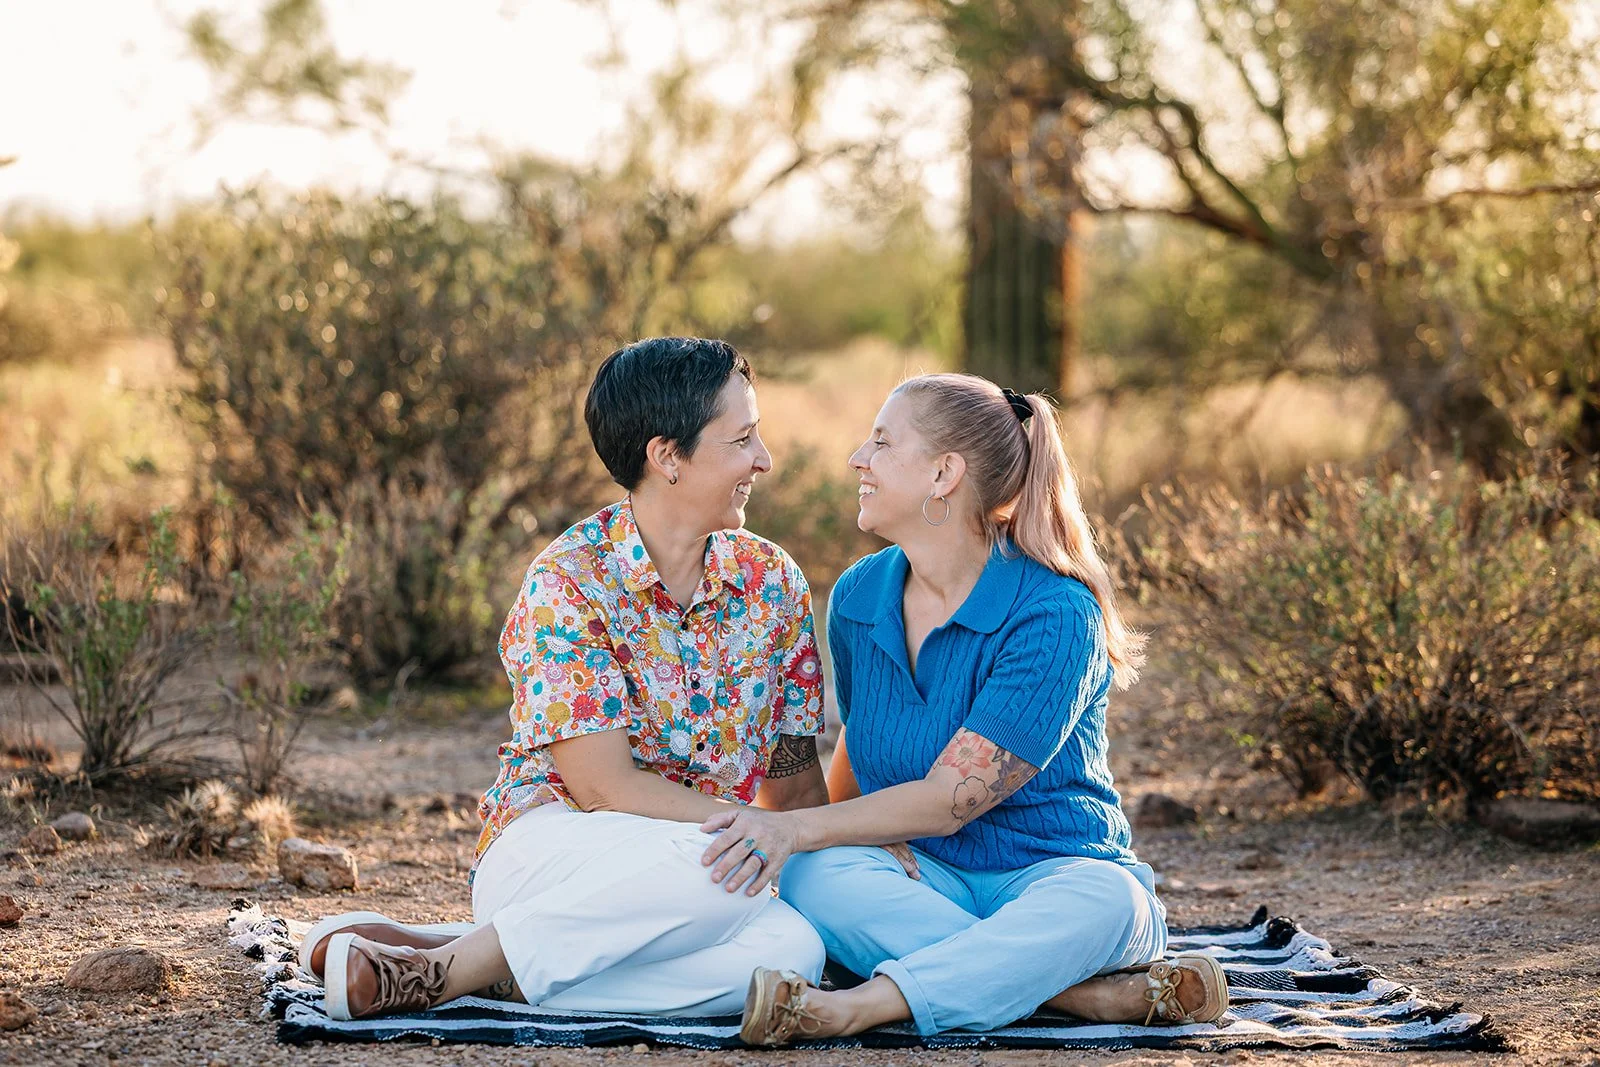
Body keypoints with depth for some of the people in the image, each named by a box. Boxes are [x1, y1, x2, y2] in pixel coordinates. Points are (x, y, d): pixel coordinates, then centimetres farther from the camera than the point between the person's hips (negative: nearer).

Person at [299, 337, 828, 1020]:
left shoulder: (772, 581, 7)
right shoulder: (569, 581, -10)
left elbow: (797, 788, 10)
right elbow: (605, 786, -15)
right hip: (544, 847, -6)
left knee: (790, 948, -31)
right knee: (726, 875, -37)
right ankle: (436, 970, -26)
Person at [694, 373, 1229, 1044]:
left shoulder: (1054, 613, -16)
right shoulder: (858, 598, 4)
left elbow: (951, 797, -21)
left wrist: (799, 827, -30)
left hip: (1050, 872, -4)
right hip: (922, 880, 4)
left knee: (1103, 900, -39)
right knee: (815, 876, -32)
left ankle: (860, 1006, -49)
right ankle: (1101, 995, -37)